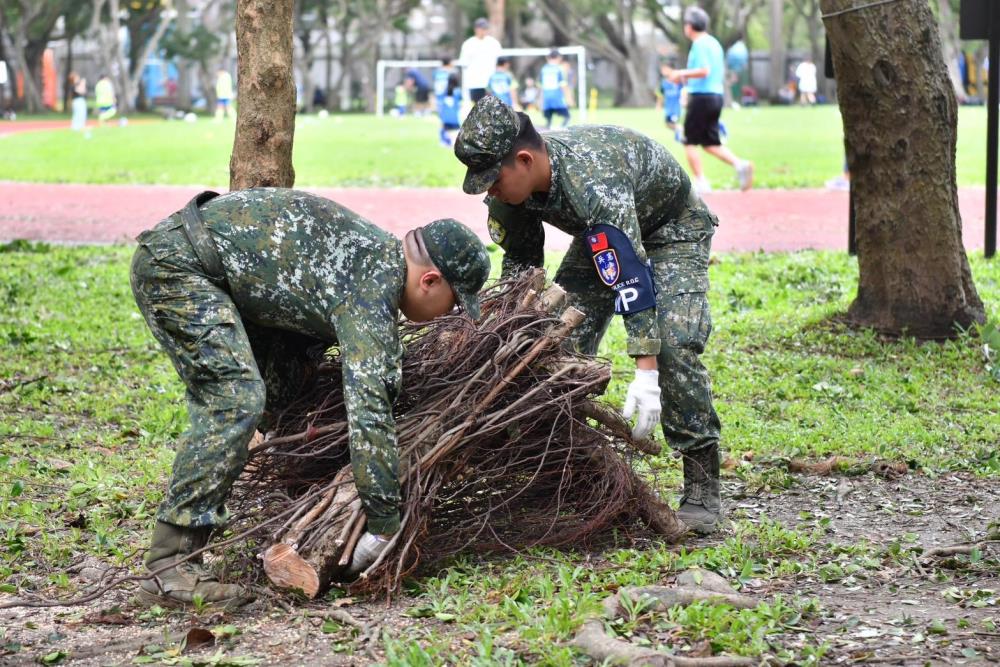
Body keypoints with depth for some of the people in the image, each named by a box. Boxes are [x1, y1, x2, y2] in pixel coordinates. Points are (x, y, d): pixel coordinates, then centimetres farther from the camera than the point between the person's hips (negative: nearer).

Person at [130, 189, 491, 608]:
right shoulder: (373, 290, -20)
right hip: (175, 261, -11)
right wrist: (386, 526, -24)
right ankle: (169, 566, -20)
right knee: (235, 399, -19)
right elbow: (368, 411, -28)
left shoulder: (380, 256, 11)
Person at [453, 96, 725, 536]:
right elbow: (520, 261, -1)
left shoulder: (591, 183, -43)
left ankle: (702, 486, -18)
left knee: (674, 345, -25)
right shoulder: (513, 187, -19)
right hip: (600, 236, 7)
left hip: (672, 230, -7)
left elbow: (631, 276, -46)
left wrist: (646, 375, -50)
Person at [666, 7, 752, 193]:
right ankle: (739, 164, -6)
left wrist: (682, 73, -10)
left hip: (701, 96, -9)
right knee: (711, 142, 13)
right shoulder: (715, 43, 17)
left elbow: (704, 71, -22)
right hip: (717, 96, 9)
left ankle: (700, 182, -6)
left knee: (690, 142, 0)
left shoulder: (699, 44, -11)